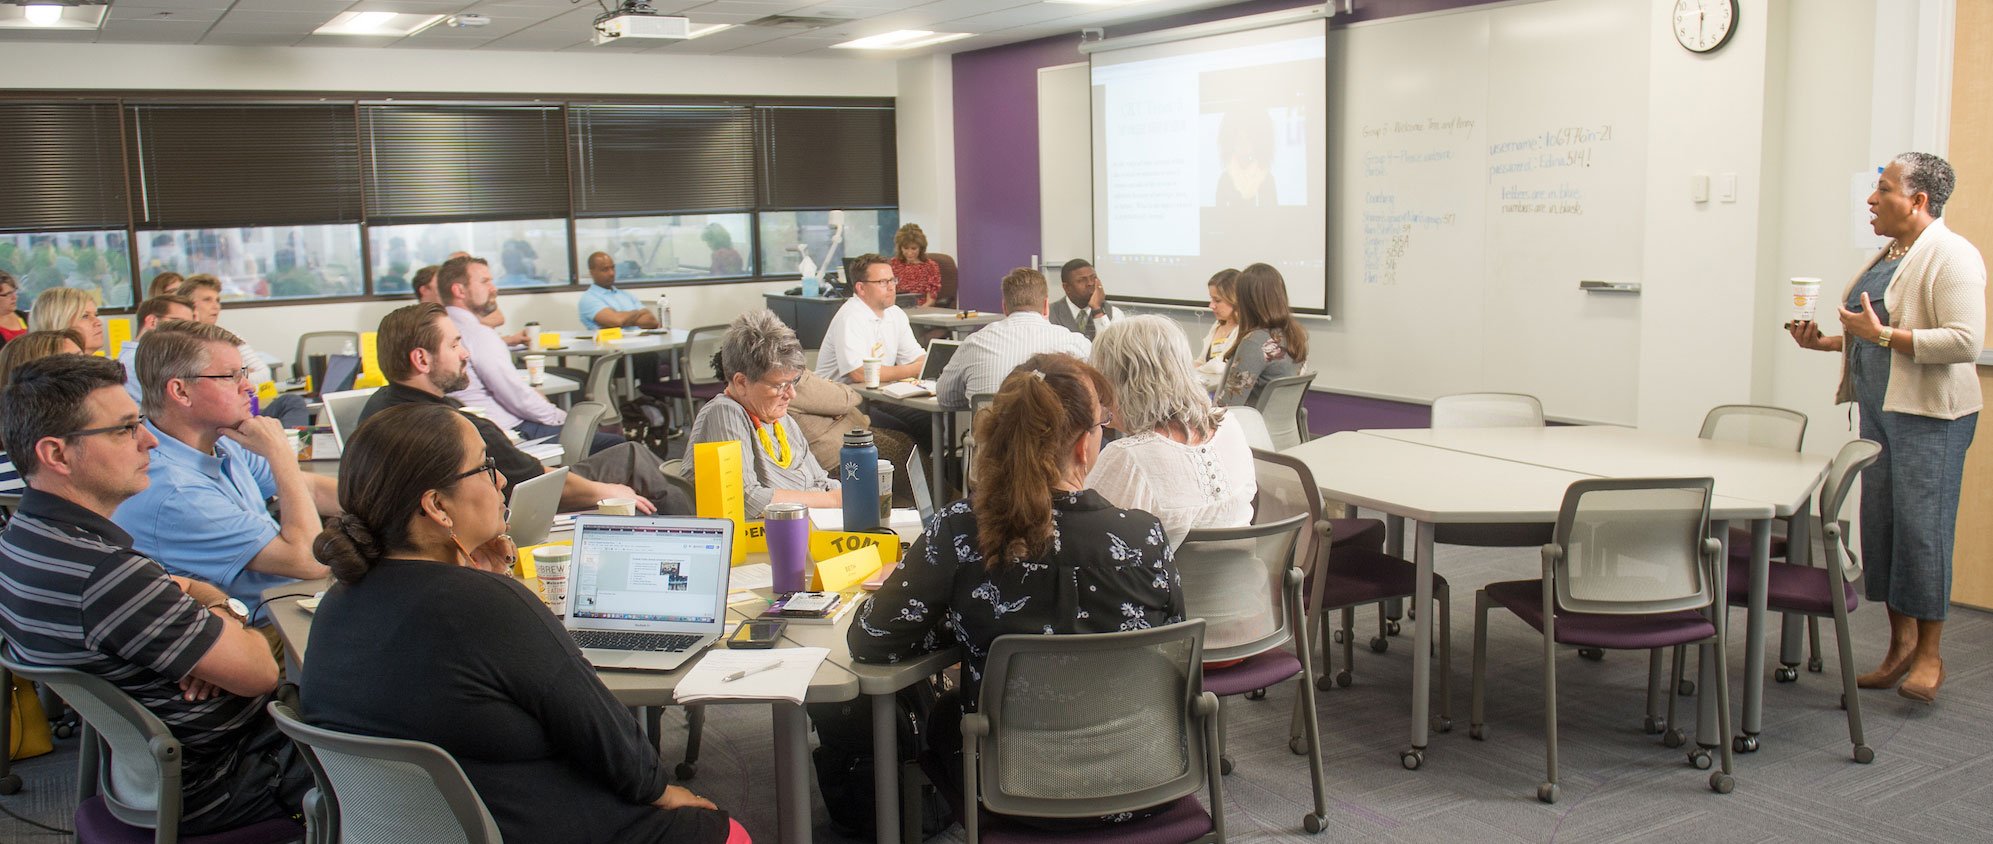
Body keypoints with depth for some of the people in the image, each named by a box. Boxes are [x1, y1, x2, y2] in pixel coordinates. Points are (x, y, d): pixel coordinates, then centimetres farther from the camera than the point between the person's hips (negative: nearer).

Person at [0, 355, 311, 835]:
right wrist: (225, 618, -5)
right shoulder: (103, 575, -34)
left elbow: (174, 589, 11)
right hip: (208, 786, -9)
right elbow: (259, 671, -26)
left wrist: (217, 610, -11)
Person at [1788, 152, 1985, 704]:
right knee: (1880, 523, 9)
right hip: (1880, 409, 9)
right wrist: (1826, 342, 10)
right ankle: (1900, 643, 18)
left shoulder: (1951, 256, -11)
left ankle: (1929, 654, 6)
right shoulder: (1889, 256, 16)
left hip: (1929, 415, -9)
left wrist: (1881, 334, -21)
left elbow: (1964, 342, -21)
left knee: (1922, 525, -4)